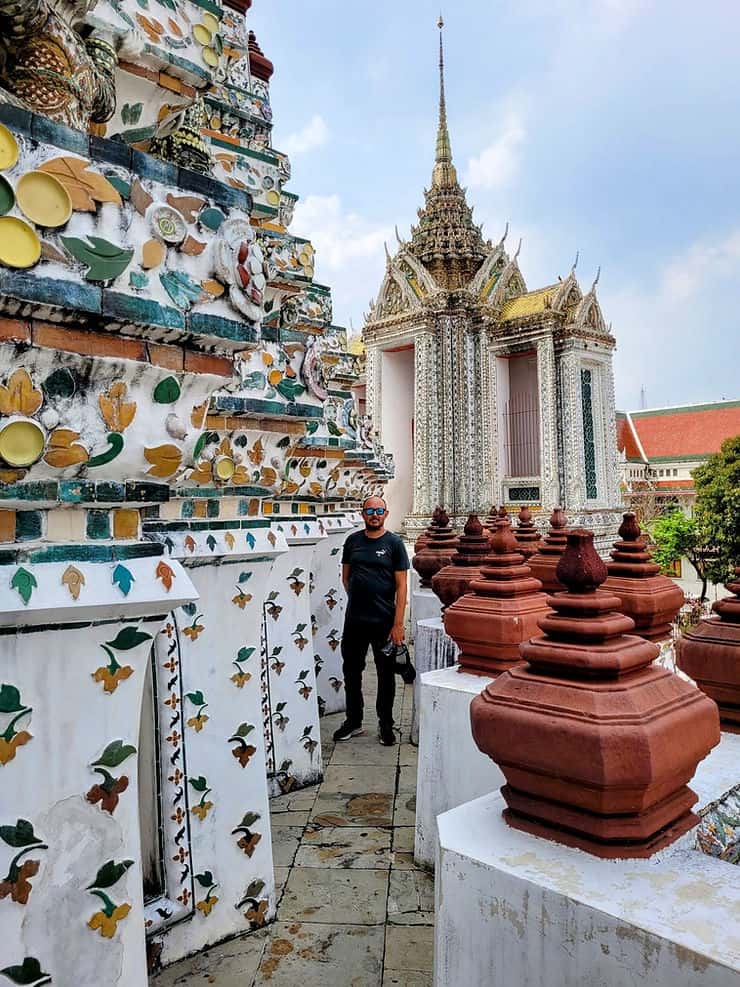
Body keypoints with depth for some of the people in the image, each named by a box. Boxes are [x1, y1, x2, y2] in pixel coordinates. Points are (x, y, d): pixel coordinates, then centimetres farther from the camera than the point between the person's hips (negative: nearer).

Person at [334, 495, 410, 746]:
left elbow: (401, 586, -7)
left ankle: (385, 724, 25)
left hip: (384, 621, -3)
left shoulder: (394, 543, -5)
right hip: (354, 620, 3)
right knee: (351, 671, 13)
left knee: (386, 674, 9)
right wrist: (358, 599, 8)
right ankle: (354, 720, 30)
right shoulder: (353, 540, 4)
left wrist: (398, 624, -12)